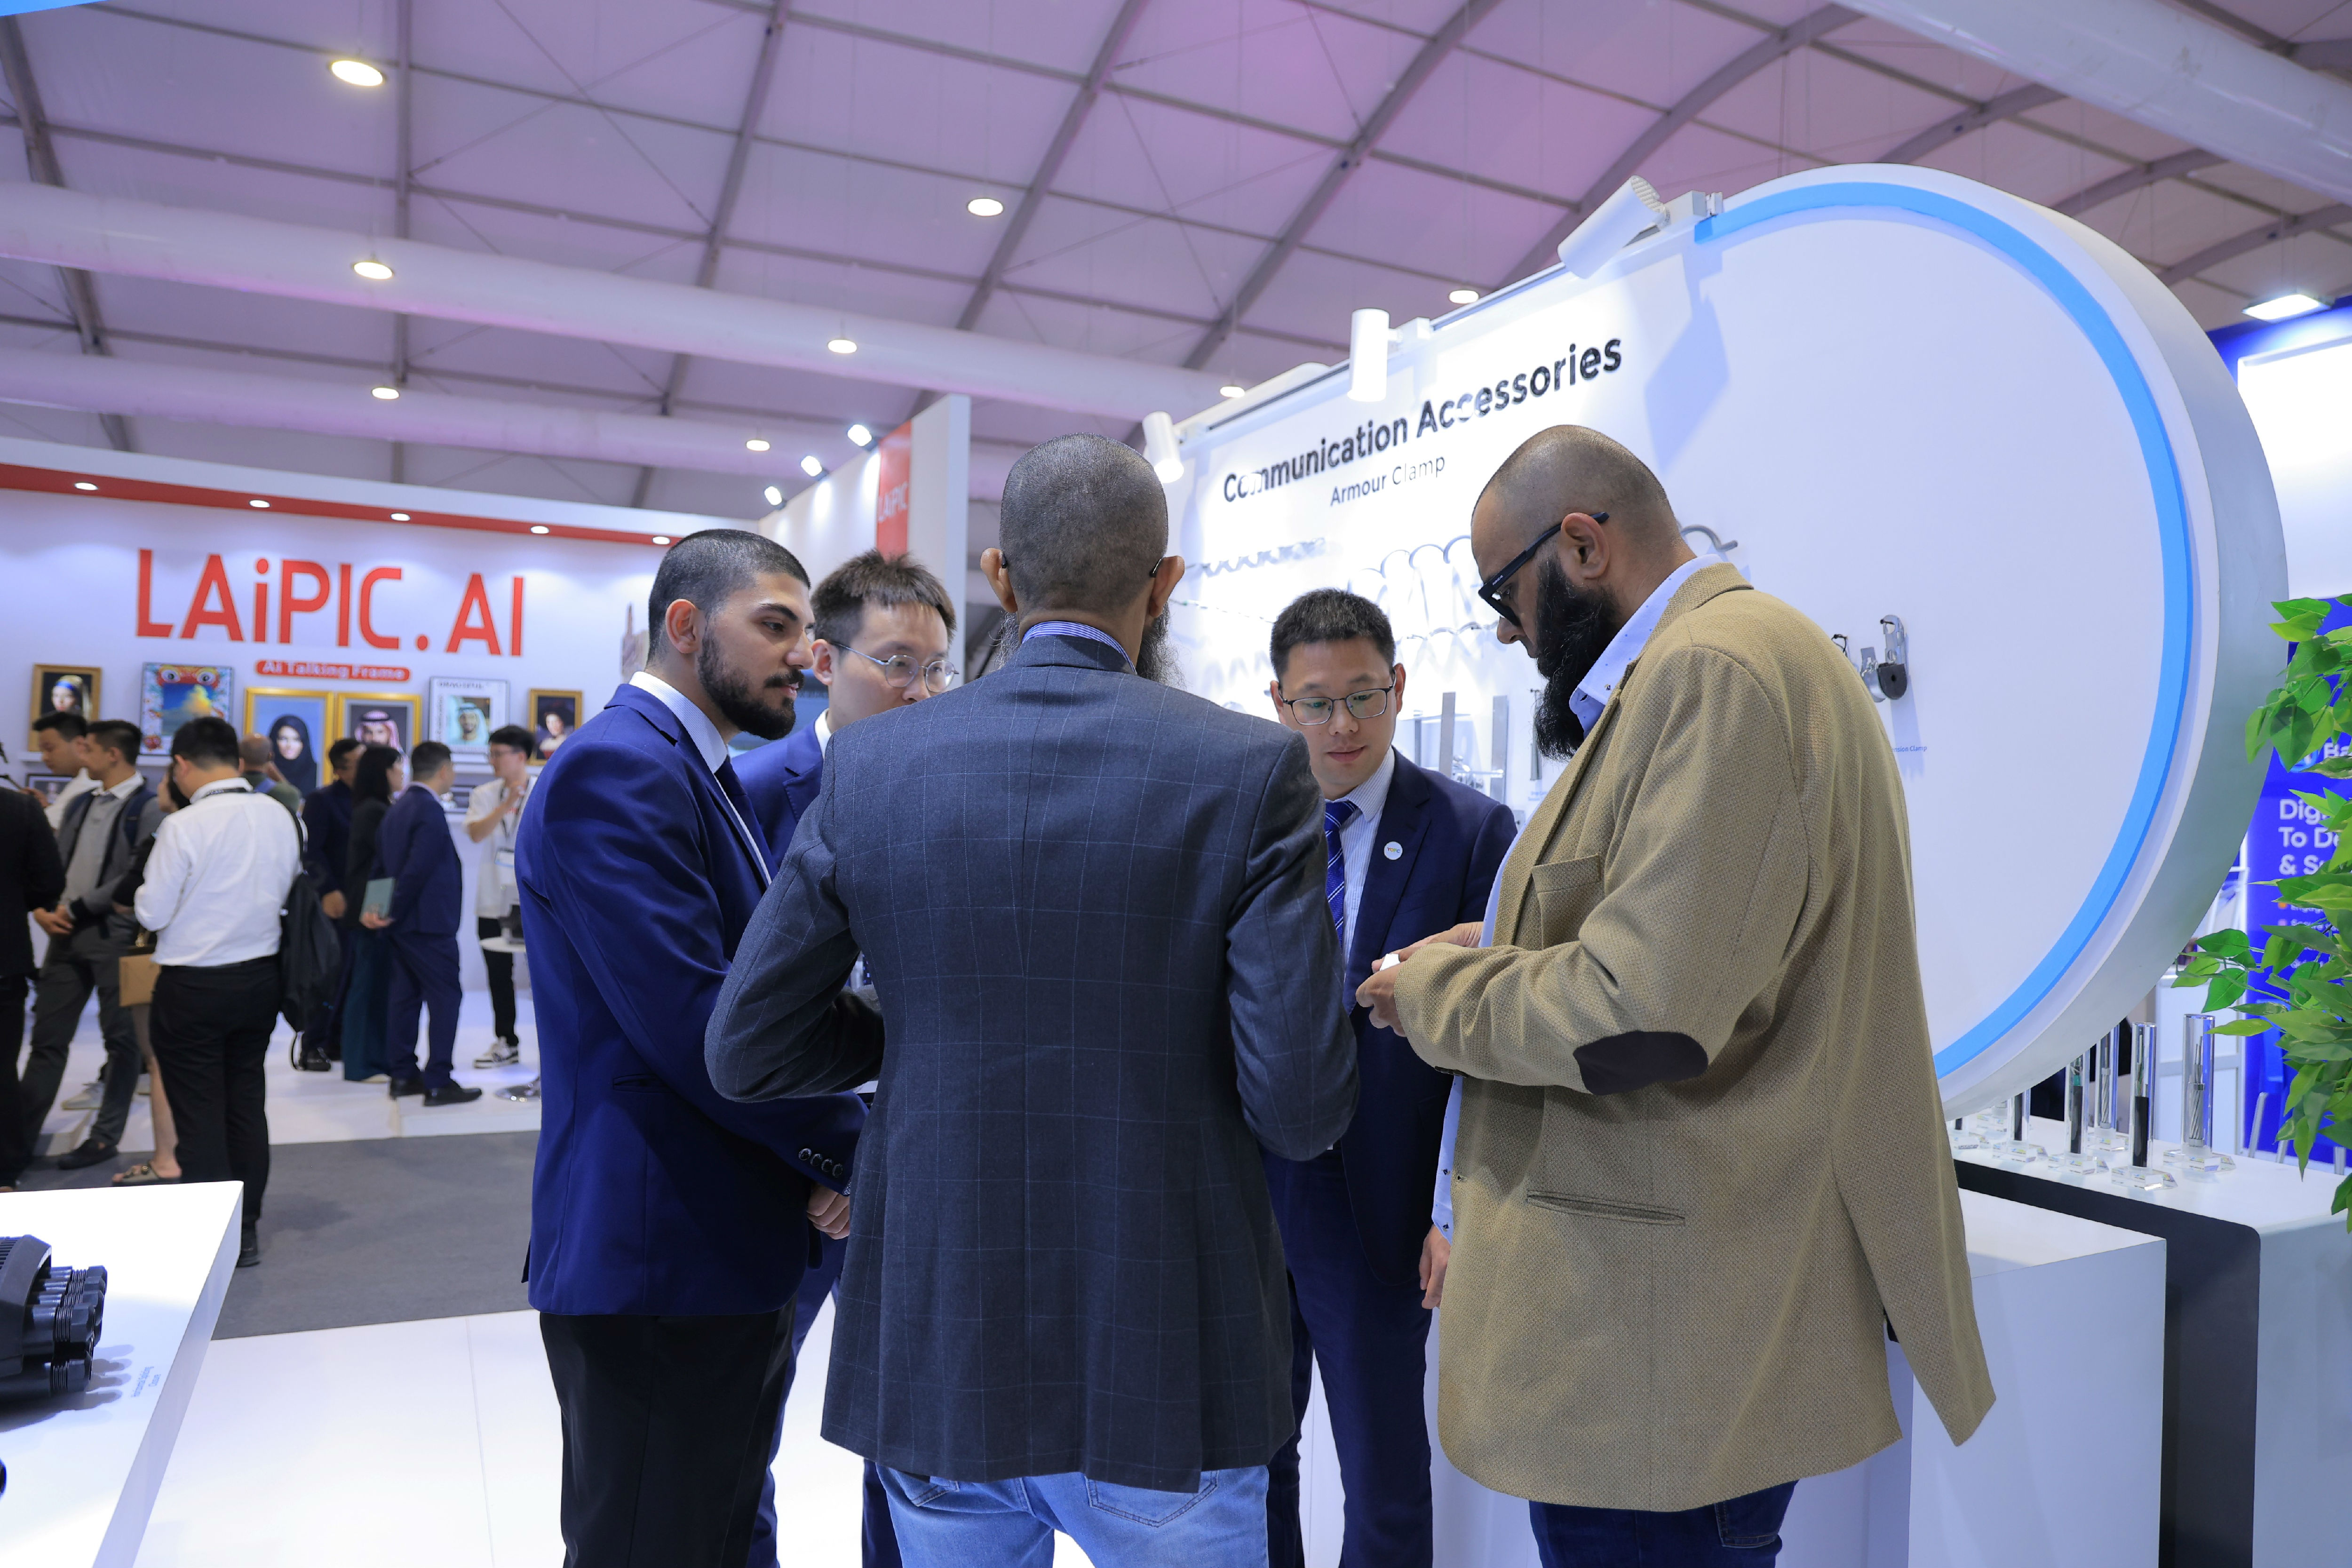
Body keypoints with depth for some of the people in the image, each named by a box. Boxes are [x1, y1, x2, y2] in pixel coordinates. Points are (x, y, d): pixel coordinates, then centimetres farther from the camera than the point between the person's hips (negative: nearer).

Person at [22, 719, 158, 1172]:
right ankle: (22, 1132, 18)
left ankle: (106, 1136, 14)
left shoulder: (149, 807, -9)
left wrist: (76, 908, -13)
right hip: (66, 931, 7)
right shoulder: (79, 804, 14)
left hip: (116, 935, -7)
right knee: (48, 1036, 11)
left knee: (121, 1039, 4)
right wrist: (43, 909, -2)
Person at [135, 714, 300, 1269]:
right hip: (260, 976, 5)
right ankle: (246, 1229, 23)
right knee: (245, 1102, 15)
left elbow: (153, 913, -11)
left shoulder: (184, 826, -18)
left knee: (199, 1114, 5)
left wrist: (141, 896, 9)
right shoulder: (280, 817, -3)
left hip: (193, 985, -5)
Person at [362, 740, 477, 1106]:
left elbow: (380, 863, 13)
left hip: (402, 922, 10)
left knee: (405, 995, 13)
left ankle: (402, 1075, 19)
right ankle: (438, 1083, -5)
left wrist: (376, 908, 7)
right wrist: (392, 913, -13)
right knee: (446, 997, -5)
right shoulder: (430, 812, -17)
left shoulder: (397, 808, 13)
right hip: (429, 922, -10)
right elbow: (416, 871, -22)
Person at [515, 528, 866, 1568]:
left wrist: (823, 1152, -1)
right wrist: (843, 1148, -12)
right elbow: (690, 1018, -25)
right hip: (657, 1259, -9)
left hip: (729, 1250, 10)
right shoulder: (617, 769, -17)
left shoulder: (696, 771, 15)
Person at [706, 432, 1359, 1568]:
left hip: (934, 1359, 3)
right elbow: (1300, 1106, -15)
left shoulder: (868, 766, -5)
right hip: (1160, 1374, -2)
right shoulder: (1252, 768, -13)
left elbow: (747, 1054, -1)